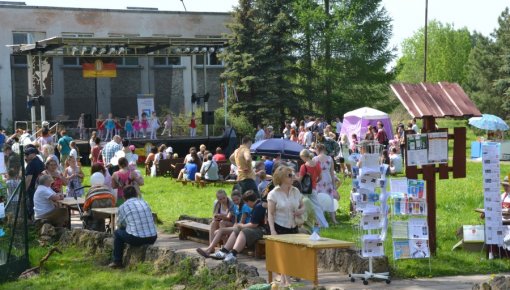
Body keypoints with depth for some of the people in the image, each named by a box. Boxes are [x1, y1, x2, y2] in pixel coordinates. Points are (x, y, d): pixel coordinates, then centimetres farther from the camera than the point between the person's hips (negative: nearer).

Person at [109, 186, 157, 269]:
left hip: (137, 239, -4)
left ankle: (117, 261, 27)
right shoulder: (144, 203, 13)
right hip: (152, 238, 4)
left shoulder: (123, 207, 2)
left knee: (117, 232, 23)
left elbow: (120, 225, 16)